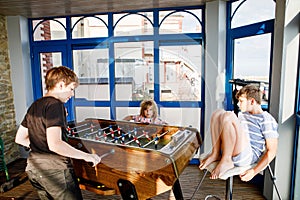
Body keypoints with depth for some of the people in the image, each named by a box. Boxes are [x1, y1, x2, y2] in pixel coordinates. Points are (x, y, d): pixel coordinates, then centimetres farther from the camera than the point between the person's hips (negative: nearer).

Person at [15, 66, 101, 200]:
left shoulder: (34, 106, 11)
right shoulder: (55, 104, -16)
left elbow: (19, 138, 17)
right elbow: (54, 144, -26)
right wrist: (86, 156, -20)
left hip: (34, 168, 9)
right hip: (54, 169, -9)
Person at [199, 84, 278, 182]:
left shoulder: (267, 120, -4)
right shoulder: (242, 114, 22)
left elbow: (272, 151, -9)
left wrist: (253, 171, -16)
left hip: (247, 157, -8)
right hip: (229, 151, 8)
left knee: (229, 116, -26)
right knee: (218, 113, -3)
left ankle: (226, 161, -20)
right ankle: (216, 154, -9)